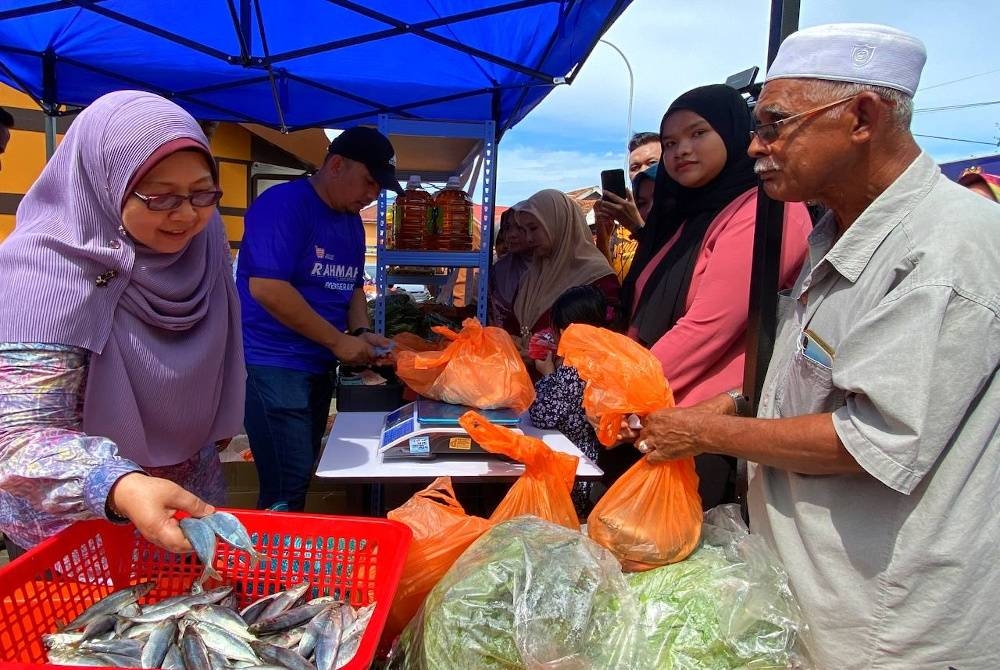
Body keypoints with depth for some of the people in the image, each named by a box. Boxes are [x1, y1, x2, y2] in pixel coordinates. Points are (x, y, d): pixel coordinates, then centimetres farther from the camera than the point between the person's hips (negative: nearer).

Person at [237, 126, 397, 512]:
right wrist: (338, 341, -19)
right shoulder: (284, 203, -14)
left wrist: (360, 332, 0)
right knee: (287, 488, -9)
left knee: (300, 477, 15)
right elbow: (266, 288, -23)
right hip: (272, 364, -8)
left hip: (318, 366, 8)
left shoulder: (352, 222, 12)